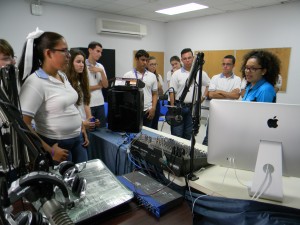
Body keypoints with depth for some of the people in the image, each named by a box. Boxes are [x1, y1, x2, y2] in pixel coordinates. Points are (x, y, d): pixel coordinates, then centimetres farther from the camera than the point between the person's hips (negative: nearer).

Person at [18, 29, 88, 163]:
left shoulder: (62, 76, 5)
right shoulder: (35, 82, -19)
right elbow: (23, 125, -22)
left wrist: (81, 126, 13)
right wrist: (49, 151, -19)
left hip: (76, 140, 7)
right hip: (56, 145, -7)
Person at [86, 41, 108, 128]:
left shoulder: (100, 66, 10)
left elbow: (106, 85, 5)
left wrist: (101, 71, -9)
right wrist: (99, 86, -2)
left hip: (100, 103, 6)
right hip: (88, 104, -6)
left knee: (102, 127, 12)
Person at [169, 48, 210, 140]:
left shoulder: (200, 73, 3)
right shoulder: (176, 74, -3)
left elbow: (209, 85, 16)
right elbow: (172, 92, -4)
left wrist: (203, 97, 6)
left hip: (193, 107, 2)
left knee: (189, 134, 13)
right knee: (176, 135, 2)